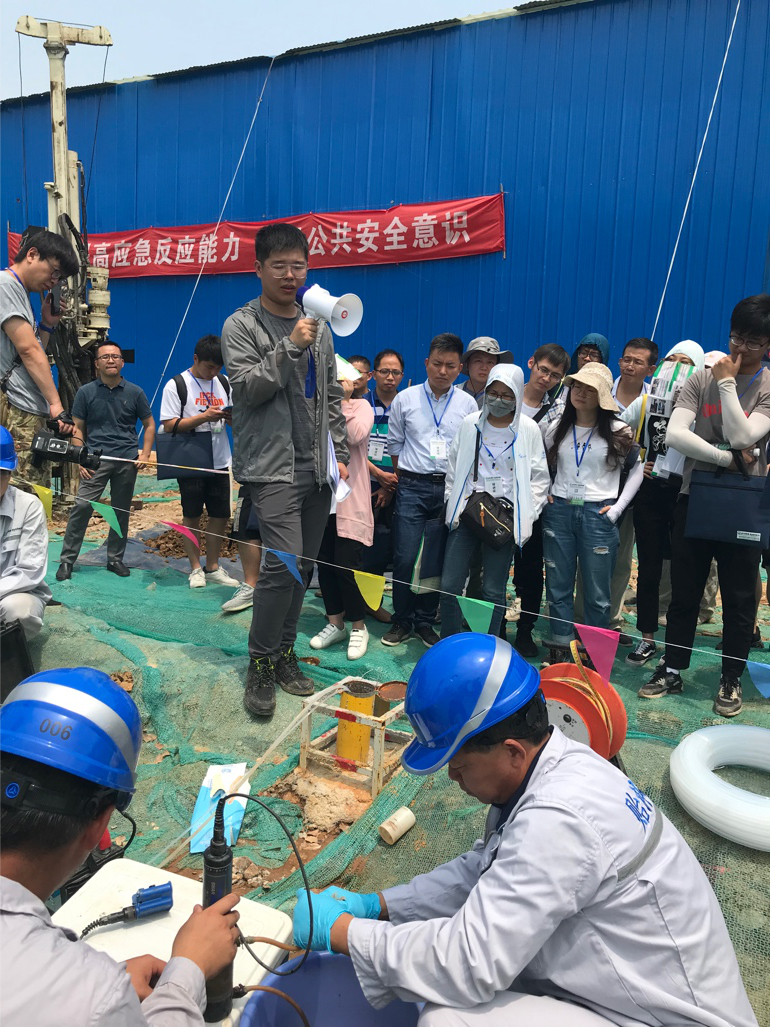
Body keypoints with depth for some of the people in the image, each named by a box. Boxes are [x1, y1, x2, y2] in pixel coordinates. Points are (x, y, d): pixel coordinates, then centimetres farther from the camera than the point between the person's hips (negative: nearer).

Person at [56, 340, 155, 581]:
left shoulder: (134, 392, 6)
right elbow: (77, 429, 6)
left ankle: (115, 559, 21)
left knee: (121, 511, 8)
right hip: (96, 459, -2)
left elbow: (149, 425, 13)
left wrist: (145, 454, 1)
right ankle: (67, 560, -2)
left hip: (127, 461, 2)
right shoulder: (86, 392, 4)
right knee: (82, 507, -11)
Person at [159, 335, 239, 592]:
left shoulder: (224, 383, 11)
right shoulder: (176, 385, -5)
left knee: (220, 515, 6)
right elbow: (169, 426, -11)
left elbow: (233, 417, 19)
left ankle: (213, 568, 19)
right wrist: (204, 417, -19)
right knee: (191, 516, 3)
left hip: (219, 462, 5)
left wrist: (232, 417, -5)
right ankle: (196, 569, 15)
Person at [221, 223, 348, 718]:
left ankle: (284, 655, 23)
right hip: (273, 467, -6)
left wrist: (340, 453, 13)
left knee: (303, 566, 8)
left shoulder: (318, 327, 16)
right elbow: (247, 387, -12)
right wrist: (290, 346, -19)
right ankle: (261, 666, 1)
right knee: (284, 561, -16)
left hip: (317, 469, 6)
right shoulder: (242, 325, 0)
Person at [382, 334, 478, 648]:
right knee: (406, 558, -5)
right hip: (412, 488, -1)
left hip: (451, 489, 1)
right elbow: (394, 443, 11)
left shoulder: (468, 404, 5)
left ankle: (425, 621, 19)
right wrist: (405, 479, 9)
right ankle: (402, 620, 12)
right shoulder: (405, 399, 3)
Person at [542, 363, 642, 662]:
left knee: (597, 592, 3)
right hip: (559, 511, 3)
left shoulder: (618, 432, -2)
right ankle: (559, 652, 18)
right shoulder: (557, 429, 7)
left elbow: (637, 469, 4)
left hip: (598, 514, -3)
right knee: (557, 587, 7)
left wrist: (617, 508, -4)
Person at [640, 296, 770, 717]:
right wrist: (728, 458, -17)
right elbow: (675, 435, -12)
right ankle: (672, 671, 22)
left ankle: (731, 679, 23)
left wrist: (727, 384, -13)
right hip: (693, 498, 2)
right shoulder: (702, 378, 1)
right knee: (683, 591, 10)